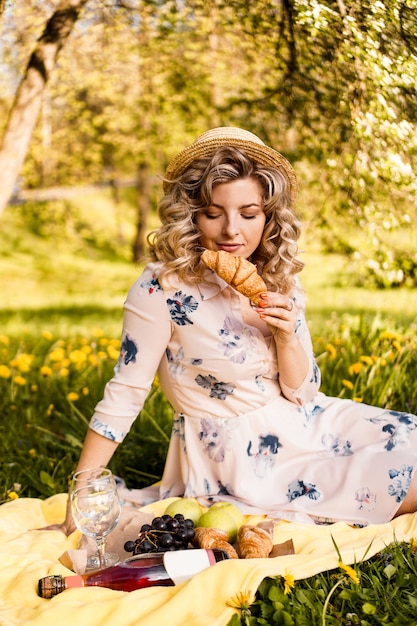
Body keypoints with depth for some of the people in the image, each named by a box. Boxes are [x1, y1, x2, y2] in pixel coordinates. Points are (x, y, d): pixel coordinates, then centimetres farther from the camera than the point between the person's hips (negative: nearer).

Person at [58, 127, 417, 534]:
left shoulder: (280, 278, 0)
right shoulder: (162, 288, -18)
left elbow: (302, 392, 1)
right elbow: (125, 394, -16)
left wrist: (285, 334, -18)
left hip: (305, 422, 7)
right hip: (239, 457, -6)